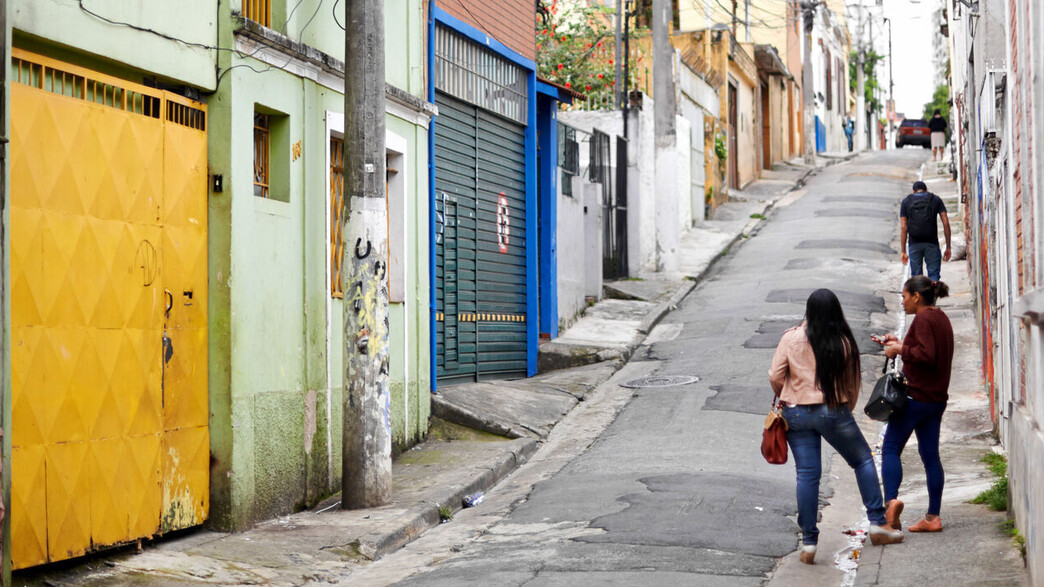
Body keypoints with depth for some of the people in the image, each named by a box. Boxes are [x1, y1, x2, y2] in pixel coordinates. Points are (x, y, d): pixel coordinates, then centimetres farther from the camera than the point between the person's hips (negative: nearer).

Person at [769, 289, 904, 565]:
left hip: (796, 414, 1)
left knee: (807, 474, 5)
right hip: (833, 411, -1)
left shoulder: (791, 338, -5)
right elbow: (852, 383, 3)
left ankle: (809, 541, 4)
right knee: (863, 460, 18)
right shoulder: (844, 342, -5)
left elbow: (775, 377, -4)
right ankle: (877, 523, 17)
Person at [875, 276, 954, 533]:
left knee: (890, 448, -5)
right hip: (937, 398, 9)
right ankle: (933, 516, 9)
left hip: (915, 396, -9)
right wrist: (900, 343, 16)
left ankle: (891, 500, -22)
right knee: (930, 455, 9)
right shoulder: (941, 318, 16)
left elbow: (926, 355, -24)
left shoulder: (923, 319, -13)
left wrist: (899, 350, -12)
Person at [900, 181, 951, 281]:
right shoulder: (936, 199, 9)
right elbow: (946, 223, 1)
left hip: (914, 244, 1)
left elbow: (903, 227, 3)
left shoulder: (906, 201, 9)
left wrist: (903, 251, 4)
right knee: (934, 276, 0)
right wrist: (948, 247, 4)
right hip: (932, 243, -1)